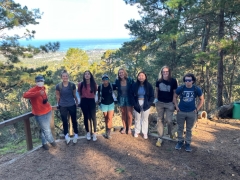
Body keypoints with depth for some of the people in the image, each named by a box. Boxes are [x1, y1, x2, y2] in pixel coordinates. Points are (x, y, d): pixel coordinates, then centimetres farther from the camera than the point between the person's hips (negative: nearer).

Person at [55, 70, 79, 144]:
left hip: (72, 105, 0)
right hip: (63, 106, 0)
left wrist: (77, 102, 10)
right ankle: (66, 135, 29)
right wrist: (58, 104, 9)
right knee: (64, 121, 12)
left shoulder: (72, 85, -9)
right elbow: (57, 95, 5)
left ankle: (76, 135, 27)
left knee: (74, 120, 11)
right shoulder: (58, 86, -9)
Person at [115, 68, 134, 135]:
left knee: (129, 114, 3)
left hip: (129, 99, -2)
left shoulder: (130, 80, -13)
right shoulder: (117, 81, -7)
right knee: (123, 114, 14)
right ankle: (124, 127, 30)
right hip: (121, 99, 2)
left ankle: (129, 128, 23)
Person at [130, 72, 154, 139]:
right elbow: (132, 95, -3)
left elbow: (152, 96, -3)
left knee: (145, 119, 11)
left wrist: (148, 104, -15)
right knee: (137, 119, 13)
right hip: (137, 105, 1)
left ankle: (145, 133, 25)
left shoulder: (149, 85, -7)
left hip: (145, 105, 0)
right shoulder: (134, 85, -6)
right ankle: (137, 132, 30)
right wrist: (135, 104, -13)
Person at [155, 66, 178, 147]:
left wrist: (174, 102, -4)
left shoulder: (173, 81, -8)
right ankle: (160, 138, 15)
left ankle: (170, 132, 32)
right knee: (160, 120, 7)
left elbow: (175, 92, -3)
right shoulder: (158, 80, -2)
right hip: (160, 103, 2)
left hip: (169, 103, -2)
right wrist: (156, 99, 5)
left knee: (169, 120, -1)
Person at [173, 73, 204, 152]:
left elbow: (201, 99, 6)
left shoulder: (197, 89, -7)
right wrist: (177, 107, -2)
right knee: (180, 128, 10)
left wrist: (197, 109, -1)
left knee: (189, 129, 10)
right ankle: (180, 141, 27)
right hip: (181, 112, 0)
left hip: (191, 112, 0)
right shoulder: (180, 88, -9)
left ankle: (187, 143, 23)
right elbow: (175, 97, 6)